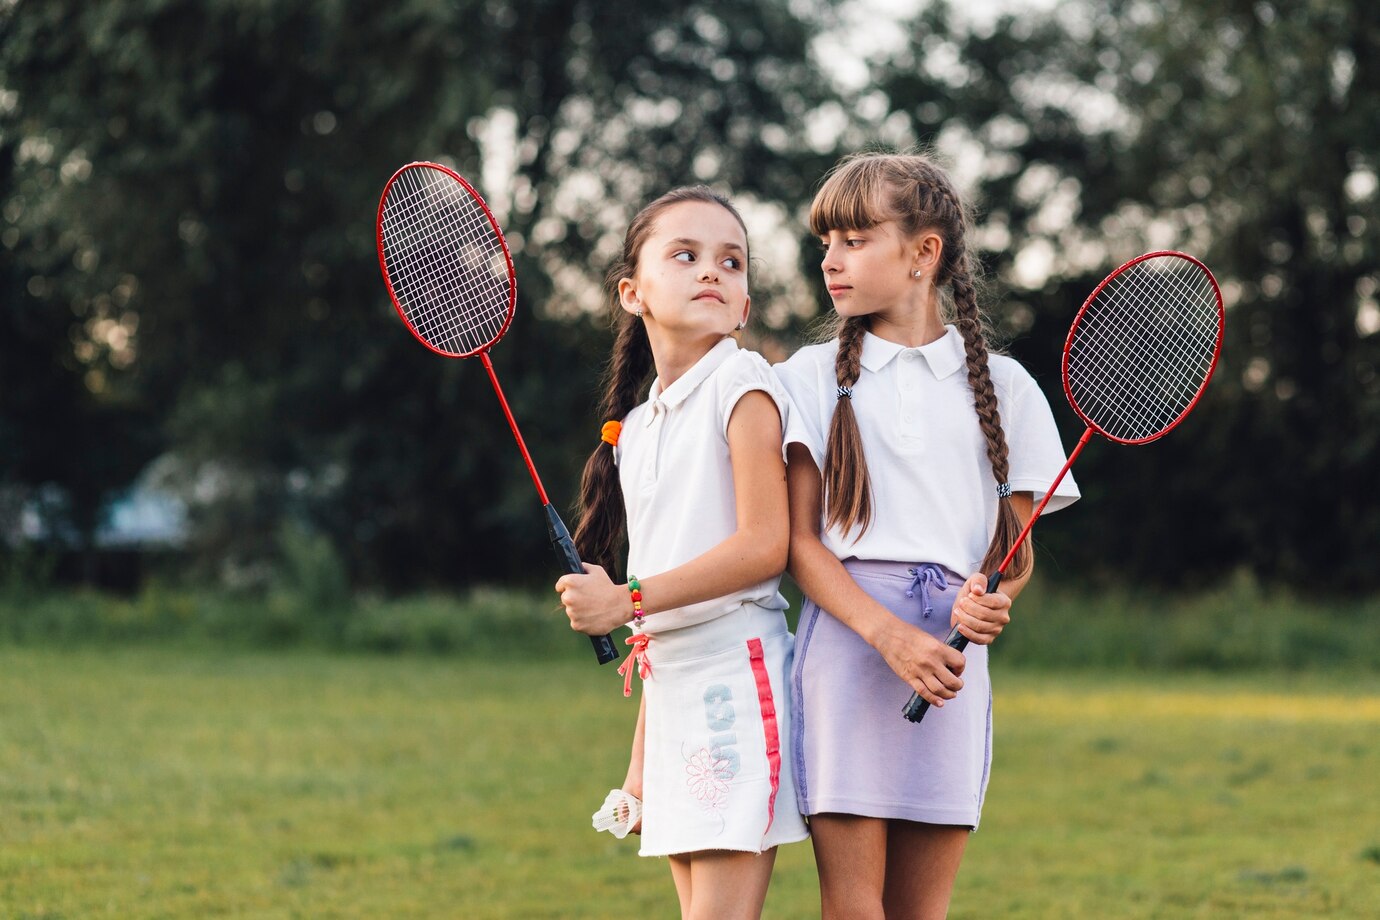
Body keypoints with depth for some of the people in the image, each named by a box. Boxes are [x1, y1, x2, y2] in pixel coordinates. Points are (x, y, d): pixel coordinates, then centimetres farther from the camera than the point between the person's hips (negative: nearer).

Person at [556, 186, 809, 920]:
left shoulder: (741, 384, -5)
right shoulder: (636, 428, 16)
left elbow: (766, 544, -14)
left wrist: (626, 600, -14)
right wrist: (641, 753, 18)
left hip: (738, 673, -7)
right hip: (671, 692, 7)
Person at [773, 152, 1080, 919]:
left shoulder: (1002, 385, 11)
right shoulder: (813, 375, 8)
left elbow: (1017, 548, 13)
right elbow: (800, 541, 1)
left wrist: (991, 602, -11)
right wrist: (889, 634, -14)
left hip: (953, 655, 1)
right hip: (845, 641, -1)